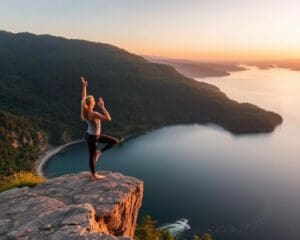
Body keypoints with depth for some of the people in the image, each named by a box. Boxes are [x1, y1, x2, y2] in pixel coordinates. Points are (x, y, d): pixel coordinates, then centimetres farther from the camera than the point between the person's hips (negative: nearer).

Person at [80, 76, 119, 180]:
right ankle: (94, 176, 33)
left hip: (91, 135, 9)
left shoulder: (85, 110, -6)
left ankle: (99, 152, 23)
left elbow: (83, 98, 10)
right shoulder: (93, 114, -31)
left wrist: (84, 86, 12)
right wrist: (102, 106, -34)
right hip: (92, 137, -9)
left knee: (115, 141, 11)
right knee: (92, 156, 13)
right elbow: (108, 118, -36)